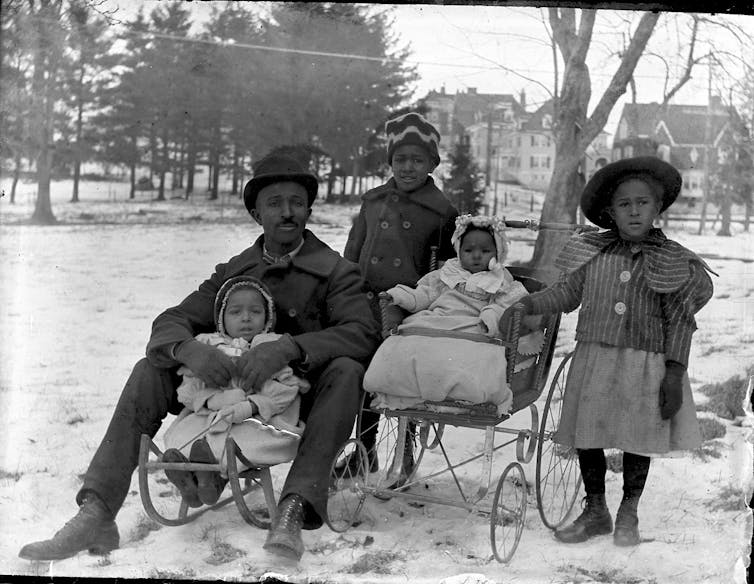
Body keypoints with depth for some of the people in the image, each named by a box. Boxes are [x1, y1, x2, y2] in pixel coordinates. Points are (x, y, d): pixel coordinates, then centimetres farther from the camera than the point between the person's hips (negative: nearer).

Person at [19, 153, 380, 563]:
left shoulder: (336, 271, -2)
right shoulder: (233, 272, 9)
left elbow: (363, 333, -19)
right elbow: (170, 322, 1)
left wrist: (289, 348, -35)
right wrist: (188, 348, -26)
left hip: (302, 396, -3)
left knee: (346, 370, -32)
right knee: (150, 372, -14)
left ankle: (295, 507, -40)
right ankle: (95, 516, -20)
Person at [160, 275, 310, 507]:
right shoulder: (206, 345, 16)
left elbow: (285, 388, -3)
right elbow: (189, 389, 9)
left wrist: (251, 406, -19)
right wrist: (214, 400, -13)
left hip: (262, 417, -3)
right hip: (212, 417, 3)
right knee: (180, 433, -24)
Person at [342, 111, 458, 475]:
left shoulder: (441, 211, 1)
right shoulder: (373, 201, 10)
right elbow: (352, 254, 16)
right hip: (367, 305, 4)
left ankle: (408, 451, 18)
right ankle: (364, 453, 27)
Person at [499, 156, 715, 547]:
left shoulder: (673, 261, -3)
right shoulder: (592, 253, 3)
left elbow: (679, 321, -3)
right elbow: (565, 294, 8)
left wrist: (674, 373, -8)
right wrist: (526, 305, -7)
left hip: (646, 364, -2)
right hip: (593, 359, 2)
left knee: (638, 441, 9)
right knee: (586, 437, 8)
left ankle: (628, 514, 30)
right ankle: (595, 511, 28)